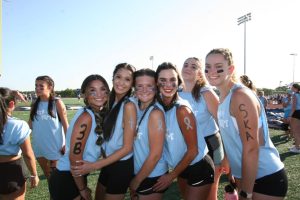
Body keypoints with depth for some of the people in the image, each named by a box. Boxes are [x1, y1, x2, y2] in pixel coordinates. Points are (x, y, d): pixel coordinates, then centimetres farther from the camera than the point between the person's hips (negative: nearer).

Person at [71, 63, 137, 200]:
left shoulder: (129, 105, -20)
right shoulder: (112, 102, 2)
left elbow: (127, 148, -19)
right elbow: (107, 133, 8)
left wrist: (94, 166, -19)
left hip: (121, 165, -7)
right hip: (108, 162, 7)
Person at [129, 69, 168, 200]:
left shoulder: (155, 113, -22)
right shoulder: (135, 107, -2)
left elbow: (155, 154, -20)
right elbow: (135, 144, 4)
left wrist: (136, 181, -9)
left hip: (153, 177, -6)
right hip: (138, 172, 6)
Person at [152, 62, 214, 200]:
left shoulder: (182, 110, -25)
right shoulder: (158, 106, -7)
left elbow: (193, 151, -20)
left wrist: (171, 176, -12)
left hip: (199, 168, -6)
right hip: (182, 167, 6)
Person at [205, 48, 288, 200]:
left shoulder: (240, 96, -21)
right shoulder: (223, 98, 5)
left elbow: (251, 148, -24)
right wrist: (233, 174, 16)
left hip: (267, 178, -8)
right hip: (244, 175, 8)